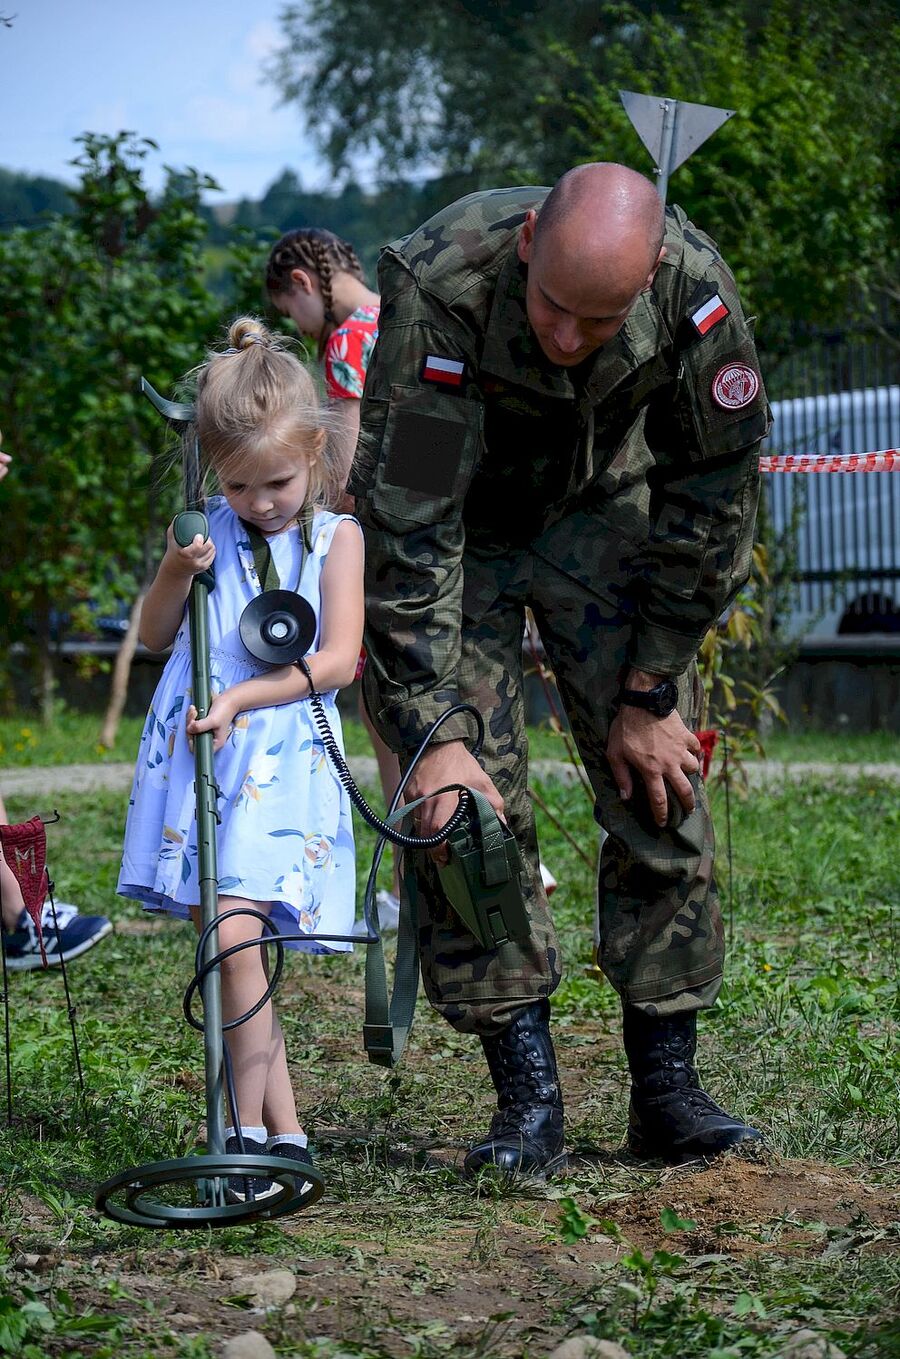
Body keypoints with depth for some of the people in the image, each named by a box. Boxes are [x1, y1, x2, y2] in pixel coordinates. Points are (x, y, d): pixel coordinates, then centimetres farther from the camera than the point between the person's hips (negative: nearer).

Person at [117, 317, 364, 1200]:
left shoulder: (335, 537, 1)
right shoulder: (208, 530, 9)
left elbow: (338, 660, -8)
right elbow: (154, 636, 13)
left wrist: (241, 699, -17)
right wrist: (174, 573, -6)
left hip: (280, 760, -3)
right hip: (194, 753, 4)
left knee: (235, 934, -17)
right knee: (226, 938, 1)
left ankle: (251, 1129, -7)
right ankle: (285, 1128, 9)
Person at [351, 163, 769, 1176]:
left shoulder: (697, 292, -29)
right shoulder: (439, 289, -37)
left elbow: (711, 503, -15)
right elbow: (408, 532, -32)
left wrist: (651, 692, -13)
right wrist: (431, 735, -35)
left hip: (602, 504, 2)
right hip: (453, 510, -2)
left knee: (658, 785, -7)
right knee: (469, 801, -13)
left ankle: (666, 1086, 1)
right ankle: (528, 1099, -6)